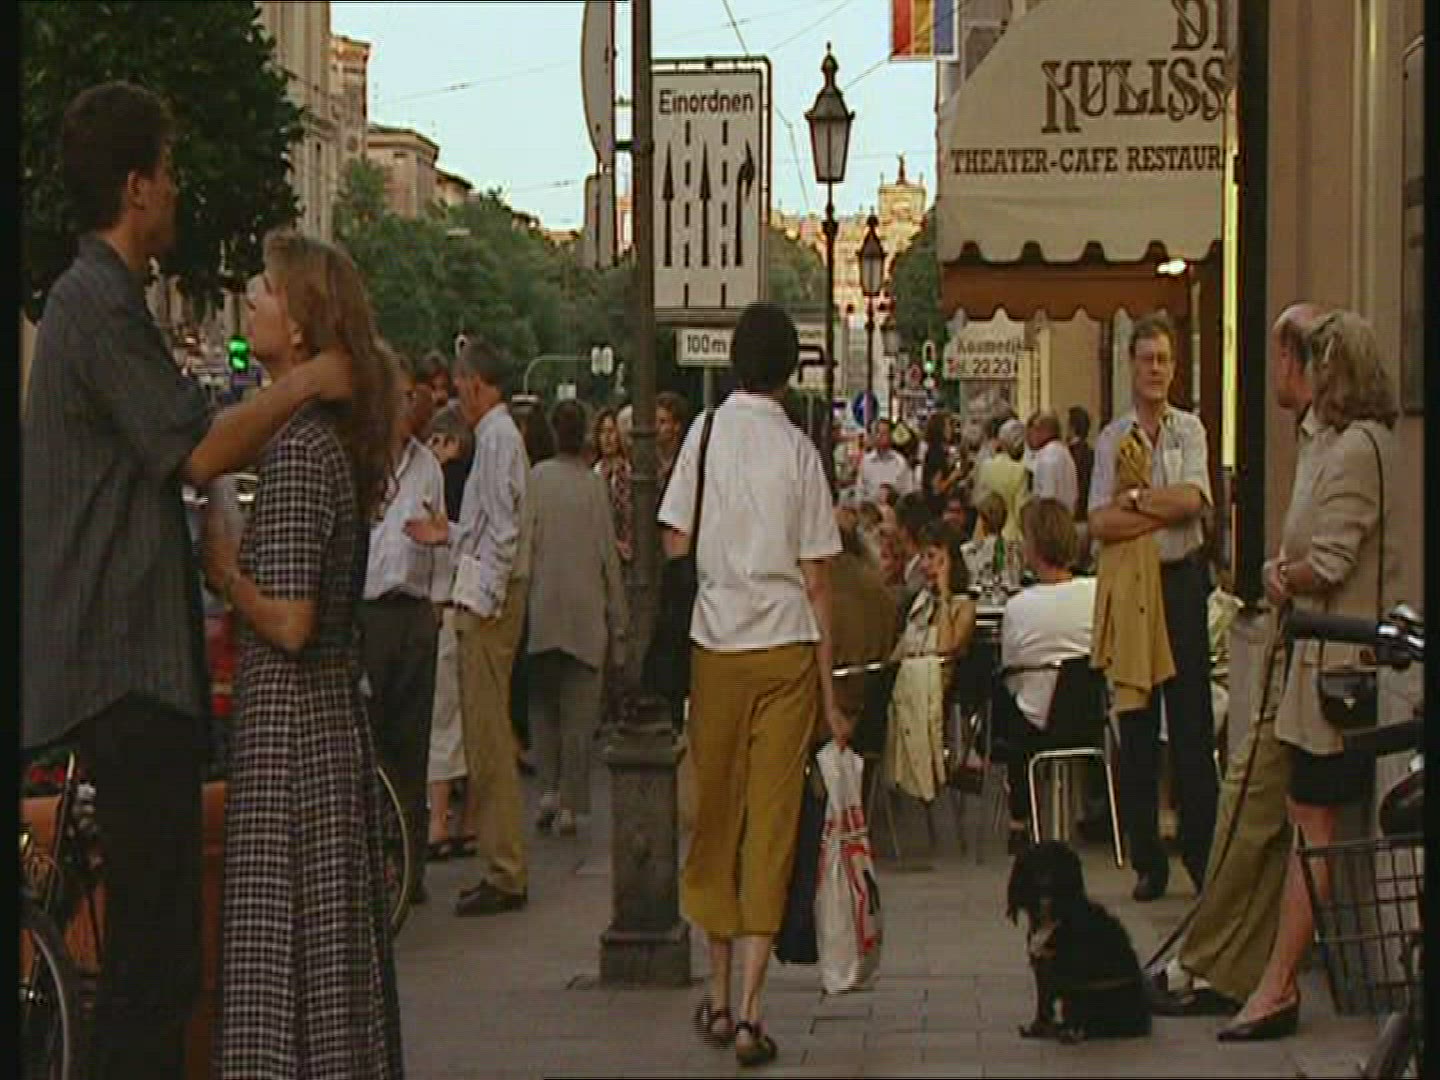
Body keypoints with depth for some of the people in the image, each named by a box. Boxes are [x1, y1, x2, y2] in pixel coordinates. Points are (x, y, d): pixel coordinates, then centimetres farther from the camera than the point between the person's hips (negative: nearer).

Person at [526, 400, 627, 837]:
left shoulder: (534, 478, -5)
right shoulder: (595, 485, -4)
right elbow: (609, 556, 0)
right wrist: (617, 622, 7)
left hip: (542, 611, 1)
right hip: (586, 614, -1)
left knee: (543, 705, 15)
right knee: (579, 712, 4)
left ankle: (548, 789, 6)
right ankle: (569, 803, 2)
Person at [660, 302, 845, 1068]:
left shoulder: (706, 433, -1)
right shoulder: (799, 451, -1)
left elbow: (675, 545, -1)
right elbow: (816, 580, 0)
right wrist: (830, 695, 5)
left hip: (717, 640, 1)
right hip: (788, 647, -1)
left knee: (716, 818, 11)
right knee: (773, 825, 0)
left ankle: (719, 997, 18)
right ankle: (749, 1010, -5)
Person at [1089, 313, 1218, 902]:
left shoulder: (1189, 429, 5)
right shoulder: (1111, 439, 4)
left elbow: (1193, 499, -10)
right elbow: (1099, 523, -7)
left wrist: (1134, 498, -9)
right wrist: (1165, 511, -13)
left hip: (1182, 580, 0)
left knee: (1192, 721, -1)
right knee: (1135, 725, 4)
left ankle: (1202, 853, 4)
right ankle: (1147, 860, 12)